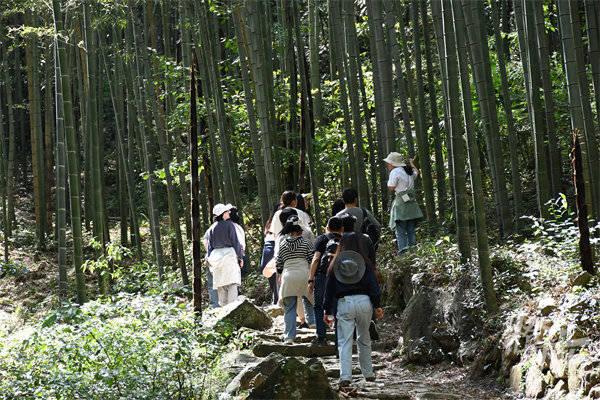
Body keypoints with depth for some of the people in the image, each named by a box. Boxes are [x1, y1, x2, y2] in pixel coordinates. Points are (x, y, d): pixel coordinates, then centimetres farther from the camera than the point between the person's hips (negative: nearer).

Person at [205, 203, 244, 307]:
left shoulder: (212, 229, 8)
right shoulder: (229, 225, -5)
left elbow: (209, 245, 9)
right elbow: (235, 242, -4)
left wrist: (209, 260, 15)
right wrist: (240, 257, 1)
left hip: (216, 256, 5)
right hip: (229, 255, -4)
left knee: (220, 286, 8)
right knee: (232, 284, -6)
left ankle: (223, 306, 6)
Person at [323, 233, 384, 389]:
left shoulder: (335, 265, 5)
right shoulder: (365, 263, 4)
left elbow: (329, 288, 7)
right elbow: (373, 285, 0)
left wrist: (327, 310, 12)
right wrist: (377, 306, 2)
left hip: (343, 303, -1)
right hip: (363, 301, 1)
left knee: (344, 342, -2)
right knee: (364, 340, 17)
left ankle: (345, 377, -14)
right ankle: (368, 373, 25)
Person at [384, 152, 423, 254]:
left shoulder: (395, 172, -10)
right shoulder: (409, 171, 14)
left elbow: (391, 188, -12)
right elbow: (416, 172, 37)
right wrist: (412, 164, 55)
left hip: (401, 204, -7)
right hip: (412, 203, 7)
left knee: (400, 232, -7)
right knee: (411, 231, 11)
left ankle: (403, 252, -15)